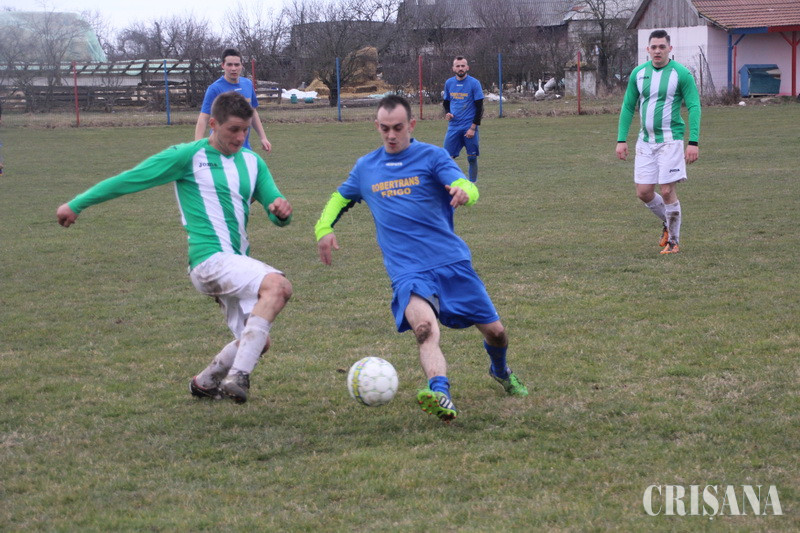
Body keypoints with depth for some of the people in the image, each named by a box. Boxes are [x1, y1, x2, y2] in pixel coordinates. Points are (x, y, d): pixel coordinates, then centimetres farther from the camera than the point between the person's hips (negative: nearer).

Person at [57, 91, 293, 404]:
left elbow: (277, 215, 14)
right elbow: (129, 180, 0)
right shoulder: (188, 156, -4)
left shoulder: (252, 163, 15)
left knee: (255, 341, 8)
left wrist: (281, 210, -12)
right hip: (211, 260, -8)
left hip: (237, 262, 8)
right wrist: (76, 205, 3)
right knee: (278, 285, -31)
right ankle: (238, 376, -35)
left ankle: (204, 383, 32)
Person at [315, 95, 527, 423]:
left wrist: (464, 192, -40)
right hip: (407, 272, 0)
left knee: (494, 331, 6)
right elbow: (340, 198, 29)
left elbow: (465, 186, -15)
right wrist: (323, 228, 9)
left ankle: (500, 371, 41)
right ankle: (440, 394, -51)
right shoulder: (366, 168, 12)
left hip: (452, 263, 0)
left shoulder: (431, 156, 1)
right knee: (424, 326, -31)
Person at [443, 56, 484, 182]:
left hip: (469, 128, -3)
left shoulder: (474, 83, -6)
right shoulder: (449, 83, 7)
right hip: (453, 127, 3)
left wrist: (473, 128, -12)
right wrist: (447, 113, -1)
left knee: (472, 158, 1)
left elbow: (479, 107, -6)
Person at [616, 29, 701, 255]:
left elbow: (694, 107, -8)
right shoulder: (638, 73, 6)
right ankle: (668, 223, 31)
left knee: (667, 191, -7)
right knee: (644, 192, 4)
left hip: (670, 140, -5)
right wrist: (621, 139, 6)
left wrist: (693, 142, -16)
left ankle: (674, 241, 9)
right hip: (645, 141, 5)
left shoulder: (681, 73, -7)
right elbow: (628, 107, 12)